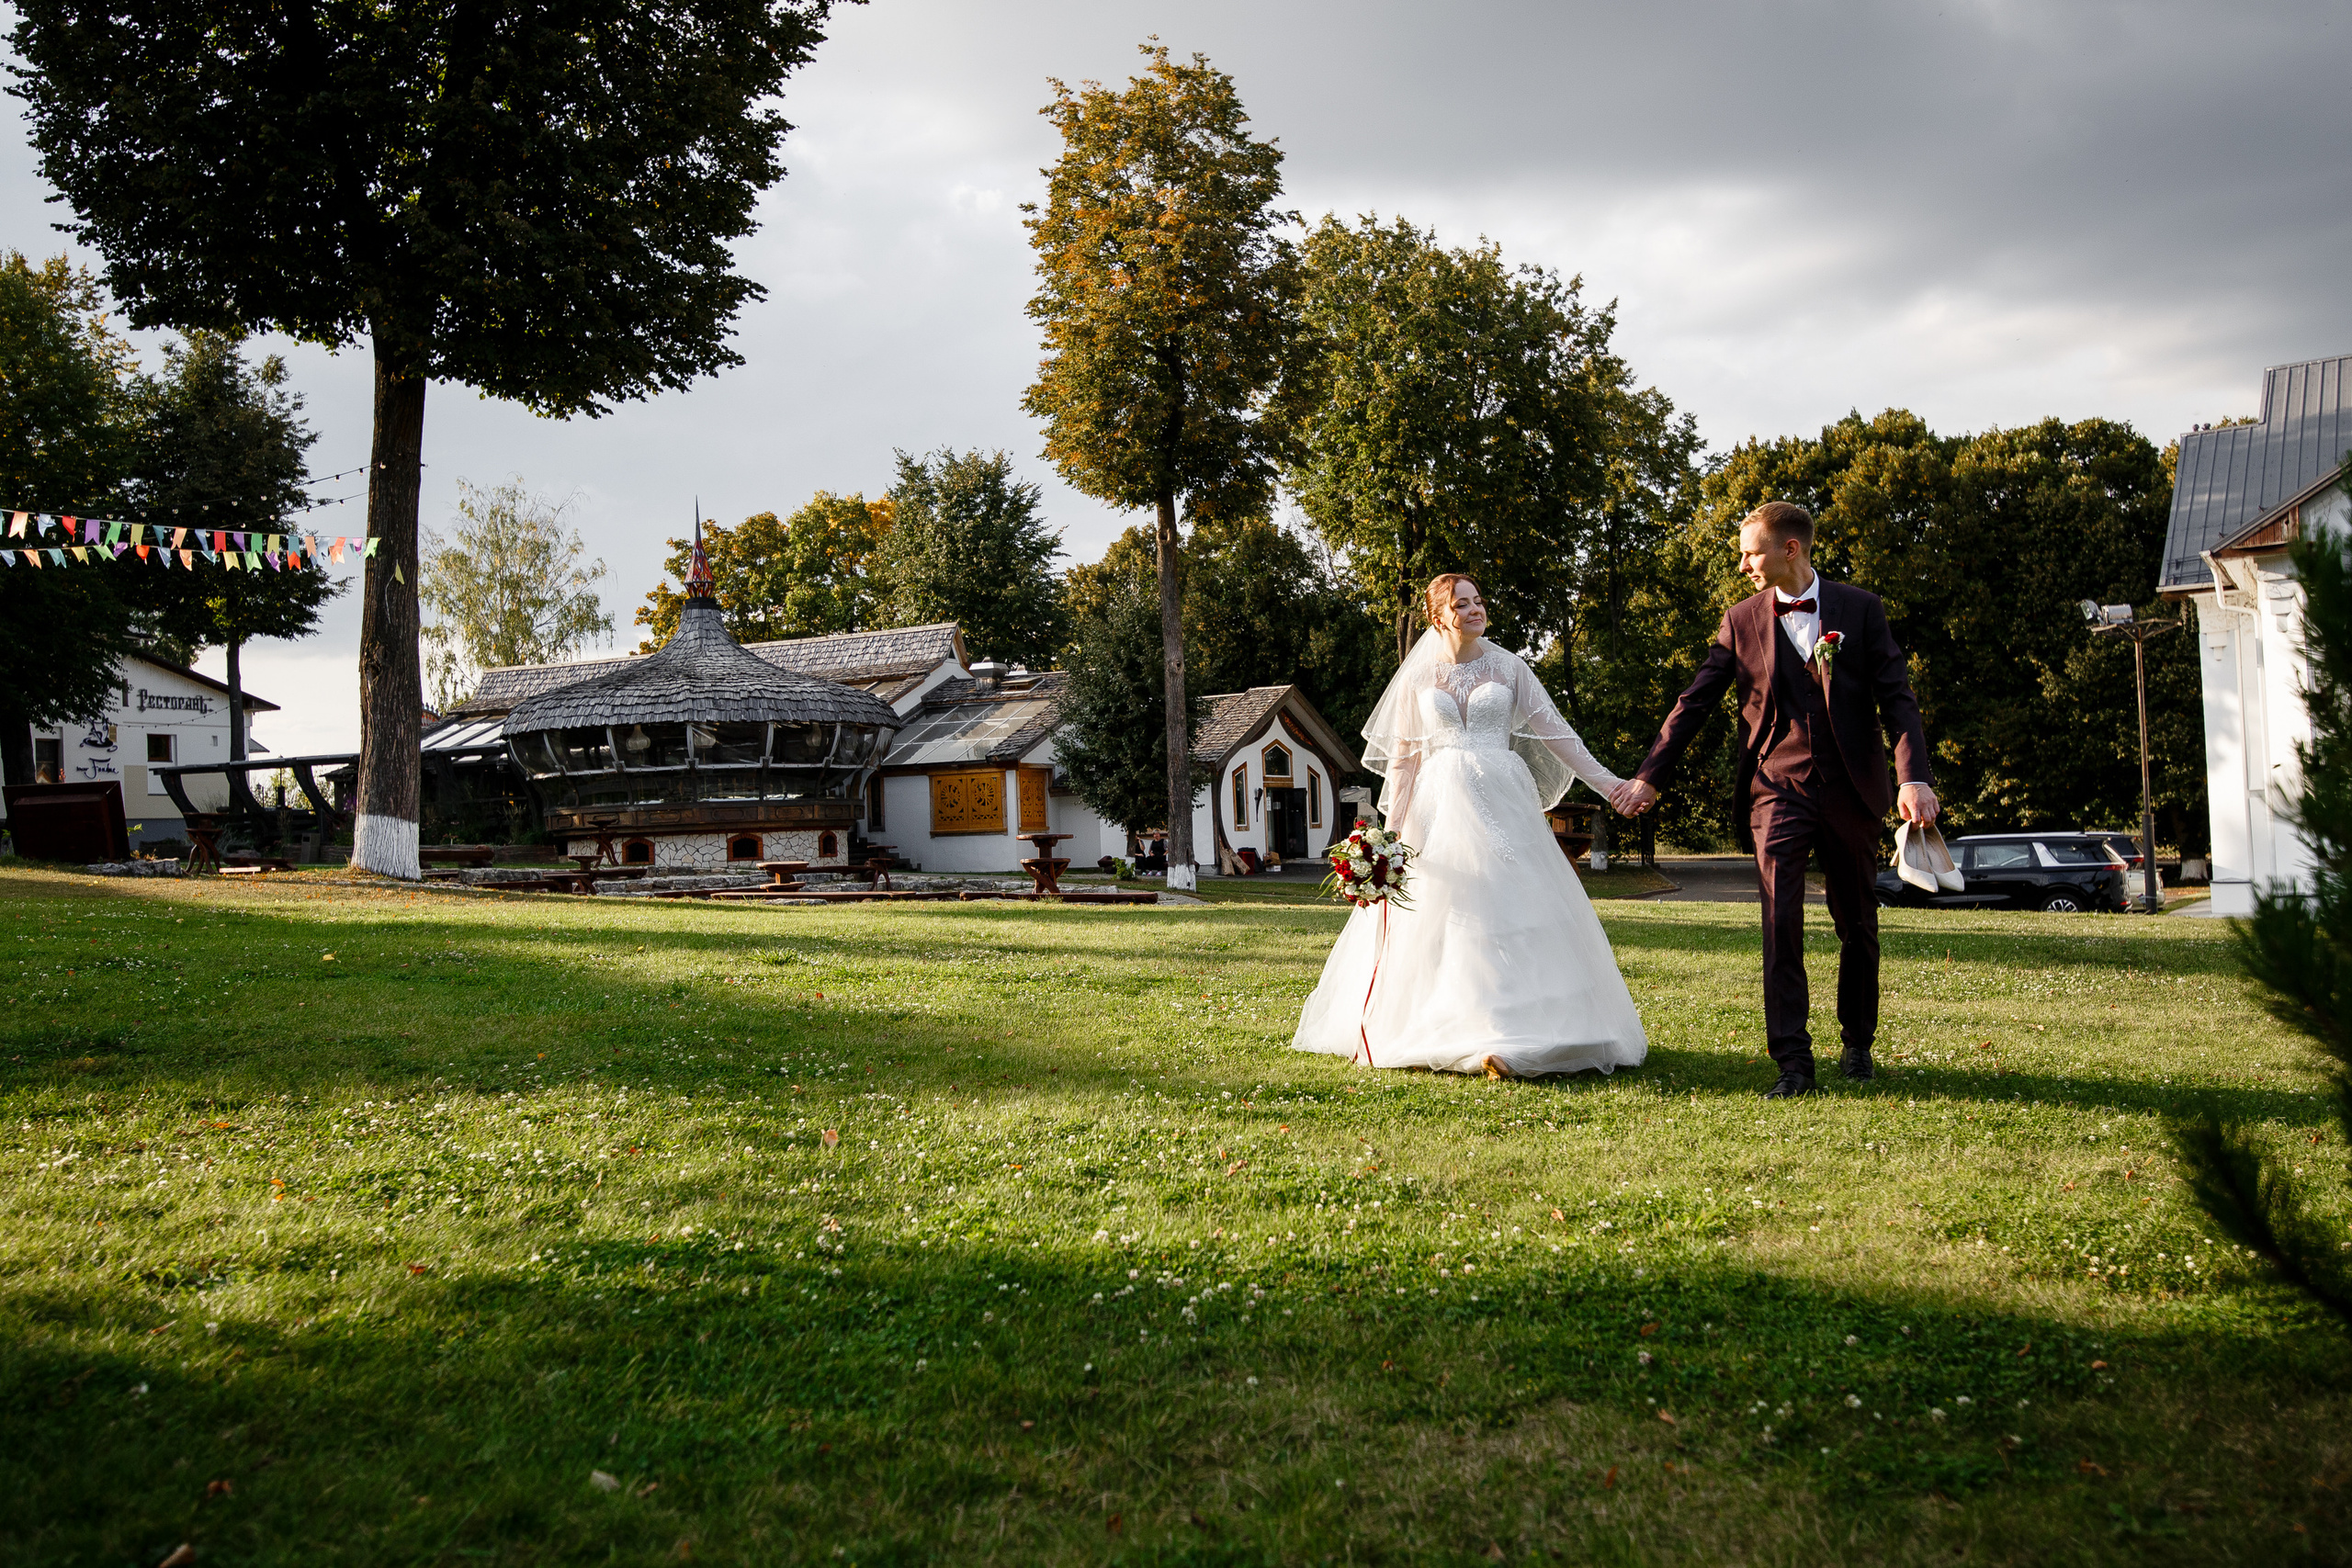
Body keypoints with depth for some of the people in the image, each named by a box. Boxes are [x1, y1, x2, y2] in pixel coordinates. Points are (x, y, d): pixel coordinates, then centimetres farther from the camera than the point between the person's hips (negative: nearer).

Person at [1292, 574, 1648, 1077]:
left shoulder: (1508, 667, 7)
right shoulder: (1417, 678, 7)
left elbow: (1554, 730, 6)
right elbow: (1403, 756, 8)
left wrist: (1606, 782, 0)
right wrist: (1393, 828, 0)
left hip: (1503, 803, 0)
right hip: (1440, 807, 0)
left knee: (1511, 905, -8)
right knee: (1439, 917, 1)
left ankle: (1508, 1037, -9)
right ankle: (1450, 1033, 11)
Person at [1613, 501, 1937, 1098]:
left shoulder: (1861, 609, 1)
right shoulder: (1743, 618, 4)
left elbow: (1897, 697, -3)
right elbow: (1694, 701, 8)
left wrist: (1914, 776, -16)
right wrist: (1649, 775, 7)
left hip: (1850, 790, 0)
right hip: (1777, 789, 0)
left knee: (1858, 925, 11)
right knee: (1781, 923, -11)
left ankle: (1857, 1043, 30)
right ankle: (1793, 1062, -8)